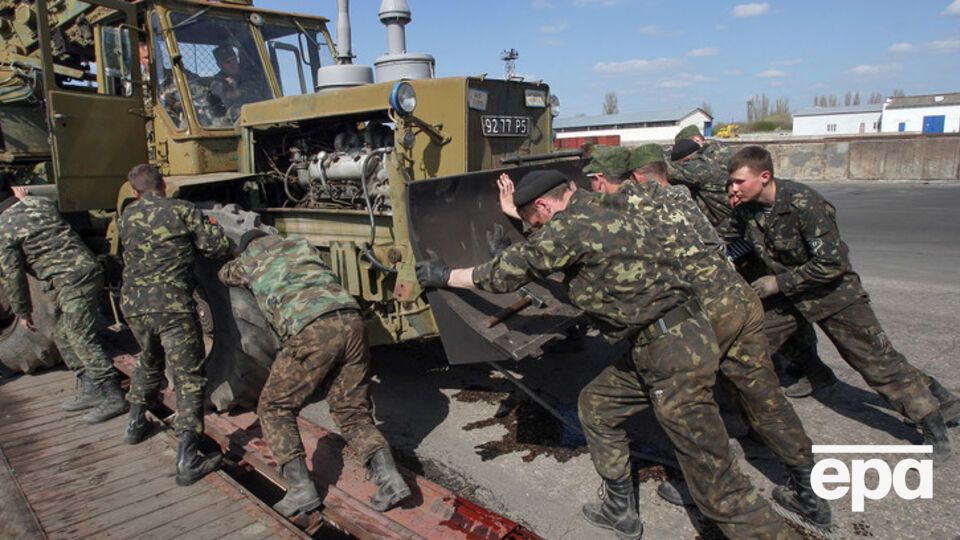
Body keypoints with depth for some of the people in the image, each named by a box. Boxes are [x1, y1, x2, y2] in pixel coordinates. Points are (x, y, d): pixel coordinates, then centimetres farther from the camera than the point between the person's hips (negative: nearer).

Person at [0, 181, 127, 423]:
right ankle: (92, 390, 21)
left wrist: (22, 310, 6)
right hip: (89, 270, 9)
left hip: (71, 283, -9)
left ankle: (113, 398, -5)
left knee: (83, 339, -6)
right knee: (63, 336, 18)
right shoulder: (41, 203, 12)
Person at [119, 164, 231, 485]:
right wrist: (210, 228, 18)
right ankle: (187, 461, -7)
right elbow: (219, 248, -4)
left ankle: (135, 424, 45)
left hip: (133, 305, 6)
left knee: (149, 362, 32)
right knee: (190, 378, -2)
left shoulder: (126, 218, 13)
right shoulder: (182, 210, -2)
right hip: (172, 305, -6)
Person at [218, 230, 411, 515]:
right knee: (353, 412, 15)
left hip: (312, 331, -4)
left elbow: (225, 275, 48)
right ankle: (389, 478, -3)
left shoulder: (250, 259, 24)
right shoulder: (301, 244, 32)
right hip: (351, 320, 5)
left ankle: (301, 488, 6)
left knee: (275, 408, 15)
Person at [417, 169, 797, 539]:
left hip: (674, 352, -10)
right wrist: (517, 209, 40)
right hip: (675, 336, 10)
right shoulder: (601, 207, 12)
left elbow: (508, 272, -6)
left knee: (713, 479, -2)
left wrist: (445, 276, 8)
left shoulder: (573, 226, -14)